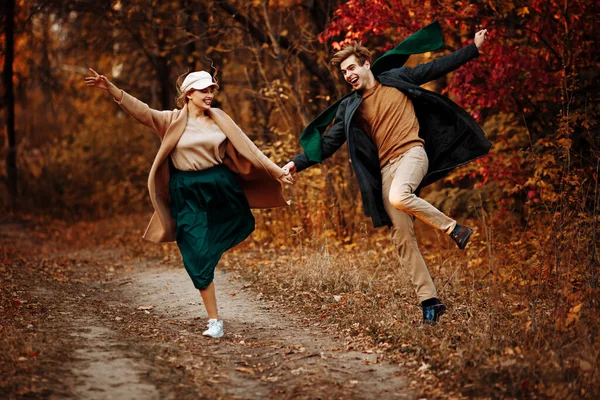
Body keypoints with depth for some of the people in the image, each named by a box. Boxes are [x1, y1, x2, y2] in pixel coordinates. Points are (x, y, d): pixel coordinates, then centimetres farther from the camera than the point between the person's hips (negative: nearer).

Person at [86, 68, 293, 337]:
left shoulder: (219, 119, 6)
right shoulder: (172, 120, 0)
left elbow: (247, 148, 7)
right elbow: (141, 110, -11)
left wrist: (276, 172, 3)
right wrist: (110, 89, -23)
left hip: (221, 188, 2)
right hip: (188, 196, -2)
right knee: (198, 258, -1)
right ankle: (214, 320, 8)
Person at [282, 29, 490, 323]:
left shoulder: (397, 79, 9)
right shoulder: (350, 108, 13)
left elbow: (437, 67, 14)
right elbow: (328, 143, 12)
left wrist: (474, 48, 14)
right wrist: (297, 163, 0)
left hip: (412, 153, -4)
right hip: (387, 167, 4)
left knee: (399, 197, -36)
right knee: (402, 236, -4)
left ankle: (454, 228, -16)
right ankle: (429, 300, 1)